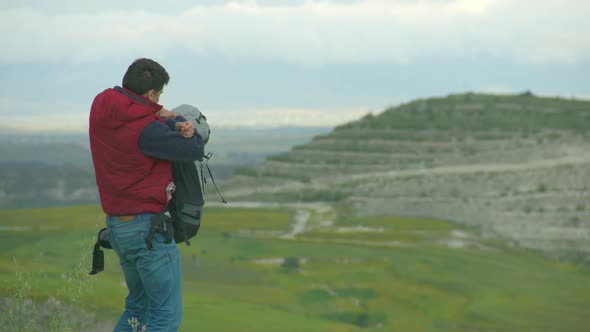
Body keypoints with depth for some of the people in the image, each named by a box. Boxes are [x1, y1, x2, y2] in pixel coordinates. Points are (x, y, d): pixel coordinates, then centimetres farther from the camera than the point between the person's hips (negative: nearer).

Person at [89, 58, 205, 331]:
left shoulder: (100, 106, 1)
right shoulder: (146, 128, -21)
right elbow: (195, 151, -12)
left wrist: (165, 119, -2)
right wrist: (175, 121, 7)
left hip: (117, 226, 9)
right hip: (148, 227, -9)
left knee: (139, 304, 22)